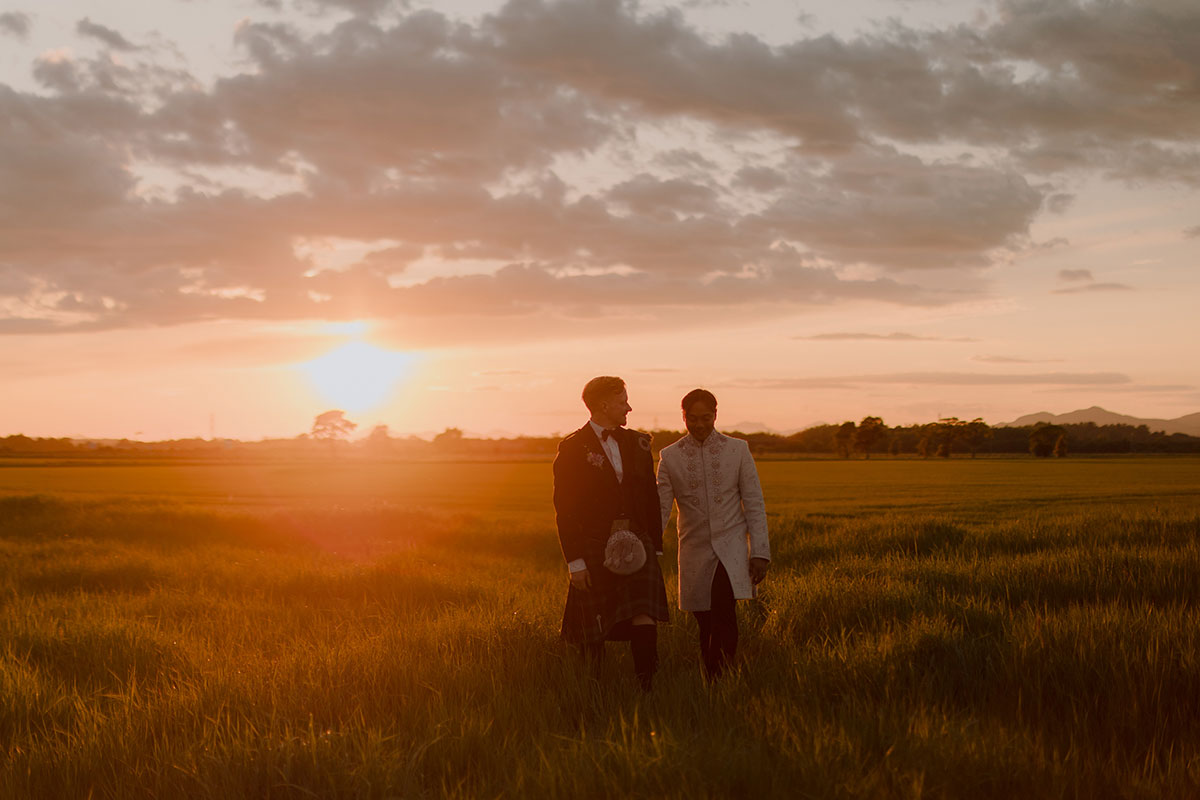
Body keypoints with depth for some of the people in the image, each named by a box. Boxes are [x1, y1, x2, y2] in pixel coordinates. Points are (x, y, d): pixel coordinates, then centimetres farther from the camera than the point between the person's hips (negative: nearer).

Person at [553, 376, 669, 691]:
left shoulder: (636, 444, 12)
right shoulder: (573, 449, -3)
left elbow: (651, 499, 17)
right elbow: (564, 510, -6)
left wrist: (656, 547, 13)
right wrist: (575, 561, -12)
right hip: (594, 549, -3)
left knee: (644, 618, -14)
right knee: (593, 635, 4)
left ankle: (646, 686, -12)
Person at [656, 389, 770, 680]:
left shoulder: (737, 449, 4)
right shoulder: (670, 456, 6)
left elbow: (754, 503, 4)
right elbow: (660, 509, 5)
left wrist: (760, 552, -4)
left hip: (731, 547, -2)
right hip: (694, 552, 2)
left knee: (723, 615, -21)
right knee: (706, 624, 3)